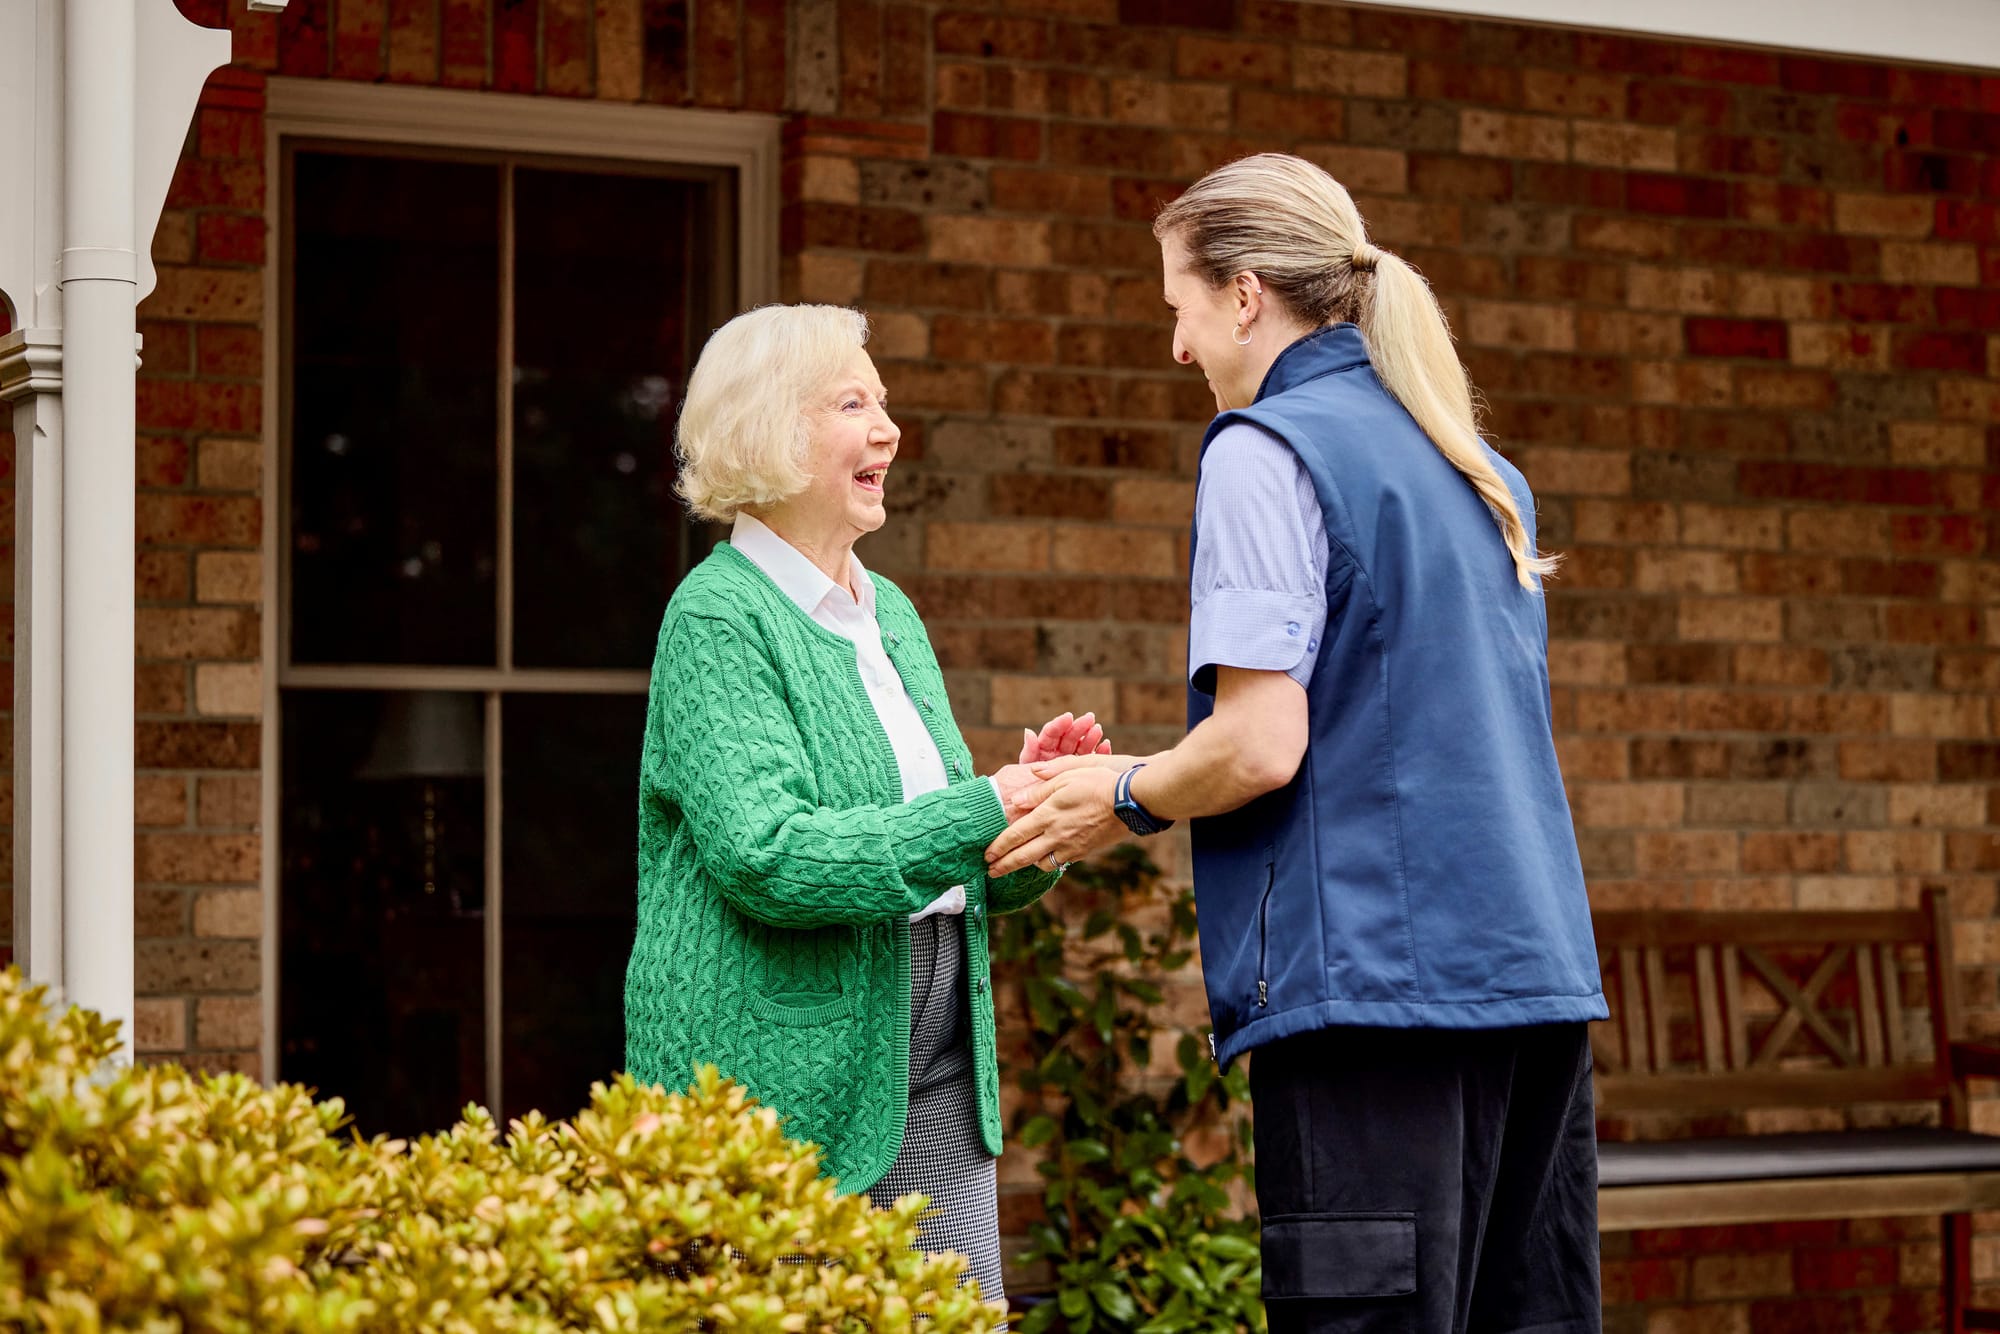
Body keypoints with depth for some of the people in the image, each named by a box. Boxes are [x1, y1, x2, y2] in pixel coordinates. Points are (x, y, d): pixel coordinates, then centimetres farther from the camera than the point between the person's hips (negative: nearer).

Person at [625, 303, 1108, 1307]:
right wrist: (986, 810, -23)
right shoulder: (718, 619, -8)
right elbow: (767, 859, -21)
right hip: (787, 1067, -7)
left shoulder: (891, 614, 17)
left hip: (935, 1073, 7)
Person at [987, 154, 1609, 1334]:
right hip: (1539, 971, 8)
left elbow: (1261, 744, -14)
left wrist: (1125, 798, 4)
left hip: (1374, 971, -8)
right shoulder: (1483, 472, 20)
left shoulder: (1265, 450, -6)